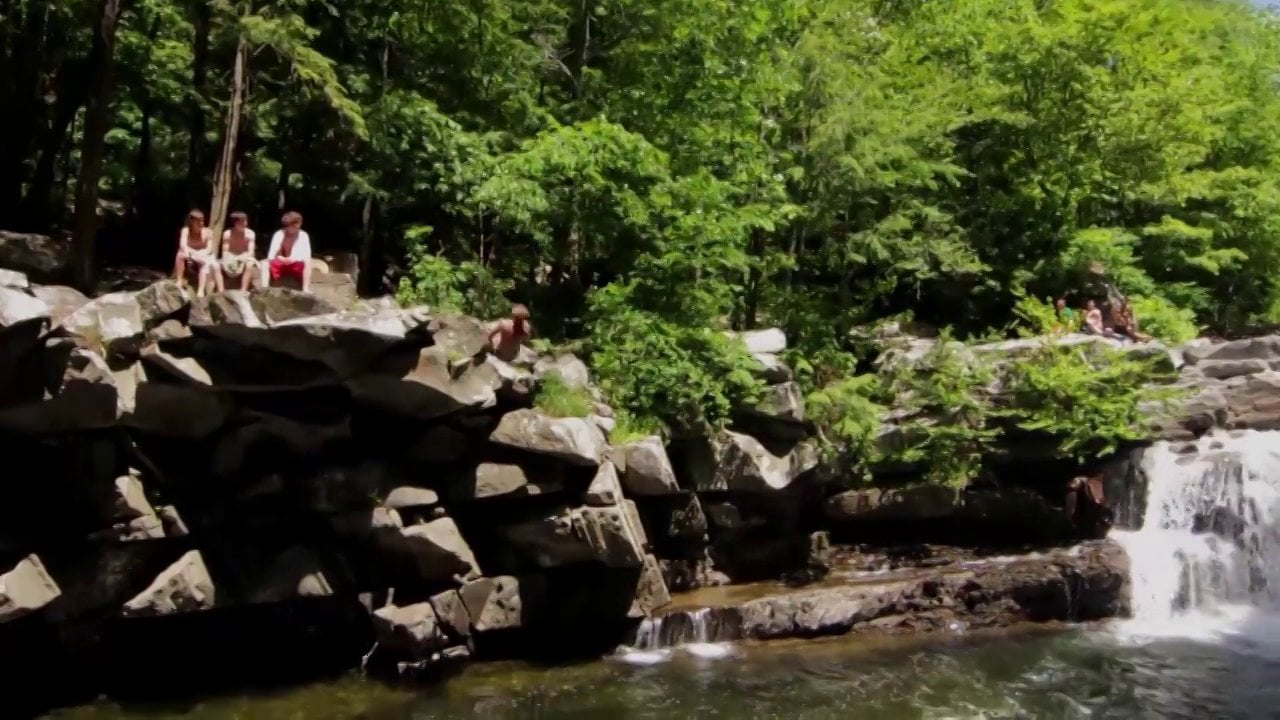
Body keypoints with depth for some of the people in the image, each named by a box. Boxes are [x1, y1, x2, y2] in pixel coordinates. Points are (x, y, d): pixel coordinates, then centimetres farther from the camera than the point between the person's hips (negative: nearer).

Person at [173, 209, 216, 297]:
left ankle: (201, 290, -46)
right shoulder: (186, 230, -7)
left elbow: (210, 249, -18)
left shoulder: (208, 232, -9)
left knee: (206, 263, -34)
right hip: (189, 260, 1)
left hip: (203, 259, -1)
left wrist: (200, 255, -38)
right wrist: (188, 252, -43)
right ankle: (179, 282, -25)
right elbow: (183, 245, -21)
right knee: (180, 254, -29)